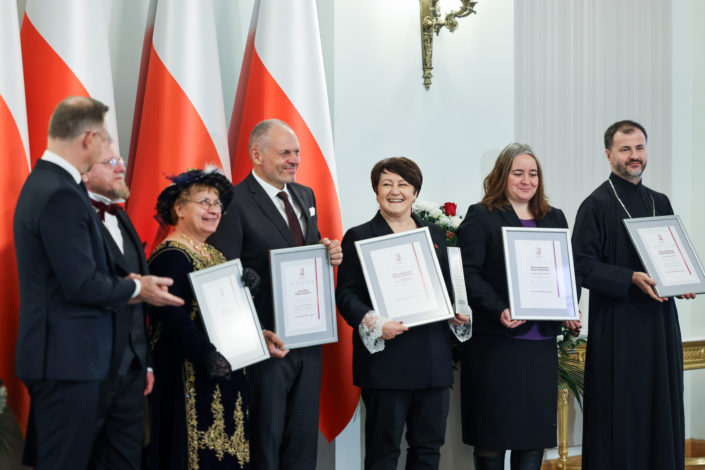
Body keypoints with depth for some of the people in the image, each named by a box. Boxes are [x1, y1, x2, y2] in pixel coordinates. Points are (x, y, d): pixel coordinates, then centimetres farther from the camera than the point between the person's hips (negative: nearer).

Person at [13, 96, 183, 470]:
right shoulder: (61, 195, -20)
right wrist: (137, 288, -5)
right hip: (69, 357, -11)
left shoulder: (42, 183, 13)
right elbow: (82, 285, -21)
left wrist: (123, 286, 7)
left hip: (54, 354, 11)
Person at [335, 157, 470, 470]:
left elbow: (449, 286, 22)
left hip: (433, 359, 5)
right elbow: (346, 294, -5)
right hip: (385, 359, -5)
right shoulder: (359, 237, 2)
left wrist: (459, 313, 2)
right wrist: (374, 324, -21)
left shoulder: (435, 234, 17)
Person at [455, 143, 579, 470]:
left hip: (541, 341, 5)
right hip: (495, 342, -5)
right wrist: (499, 311, -22)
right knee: (493, 431, 0)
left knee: (537, 430, 6)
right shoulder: (480, 217, -1)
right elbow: (469, 274, -9)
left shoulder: (555, 219, 17)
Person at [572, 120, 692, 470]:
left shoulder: (660, 203, 15)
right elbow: (583, 265, -10)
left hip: (660, 322, 6)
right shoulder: (597, 205, -4)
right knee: (620, 413, -4)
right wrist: (631, 279, -21)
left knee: (661, 409, 7)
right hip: (618, 326, -6)